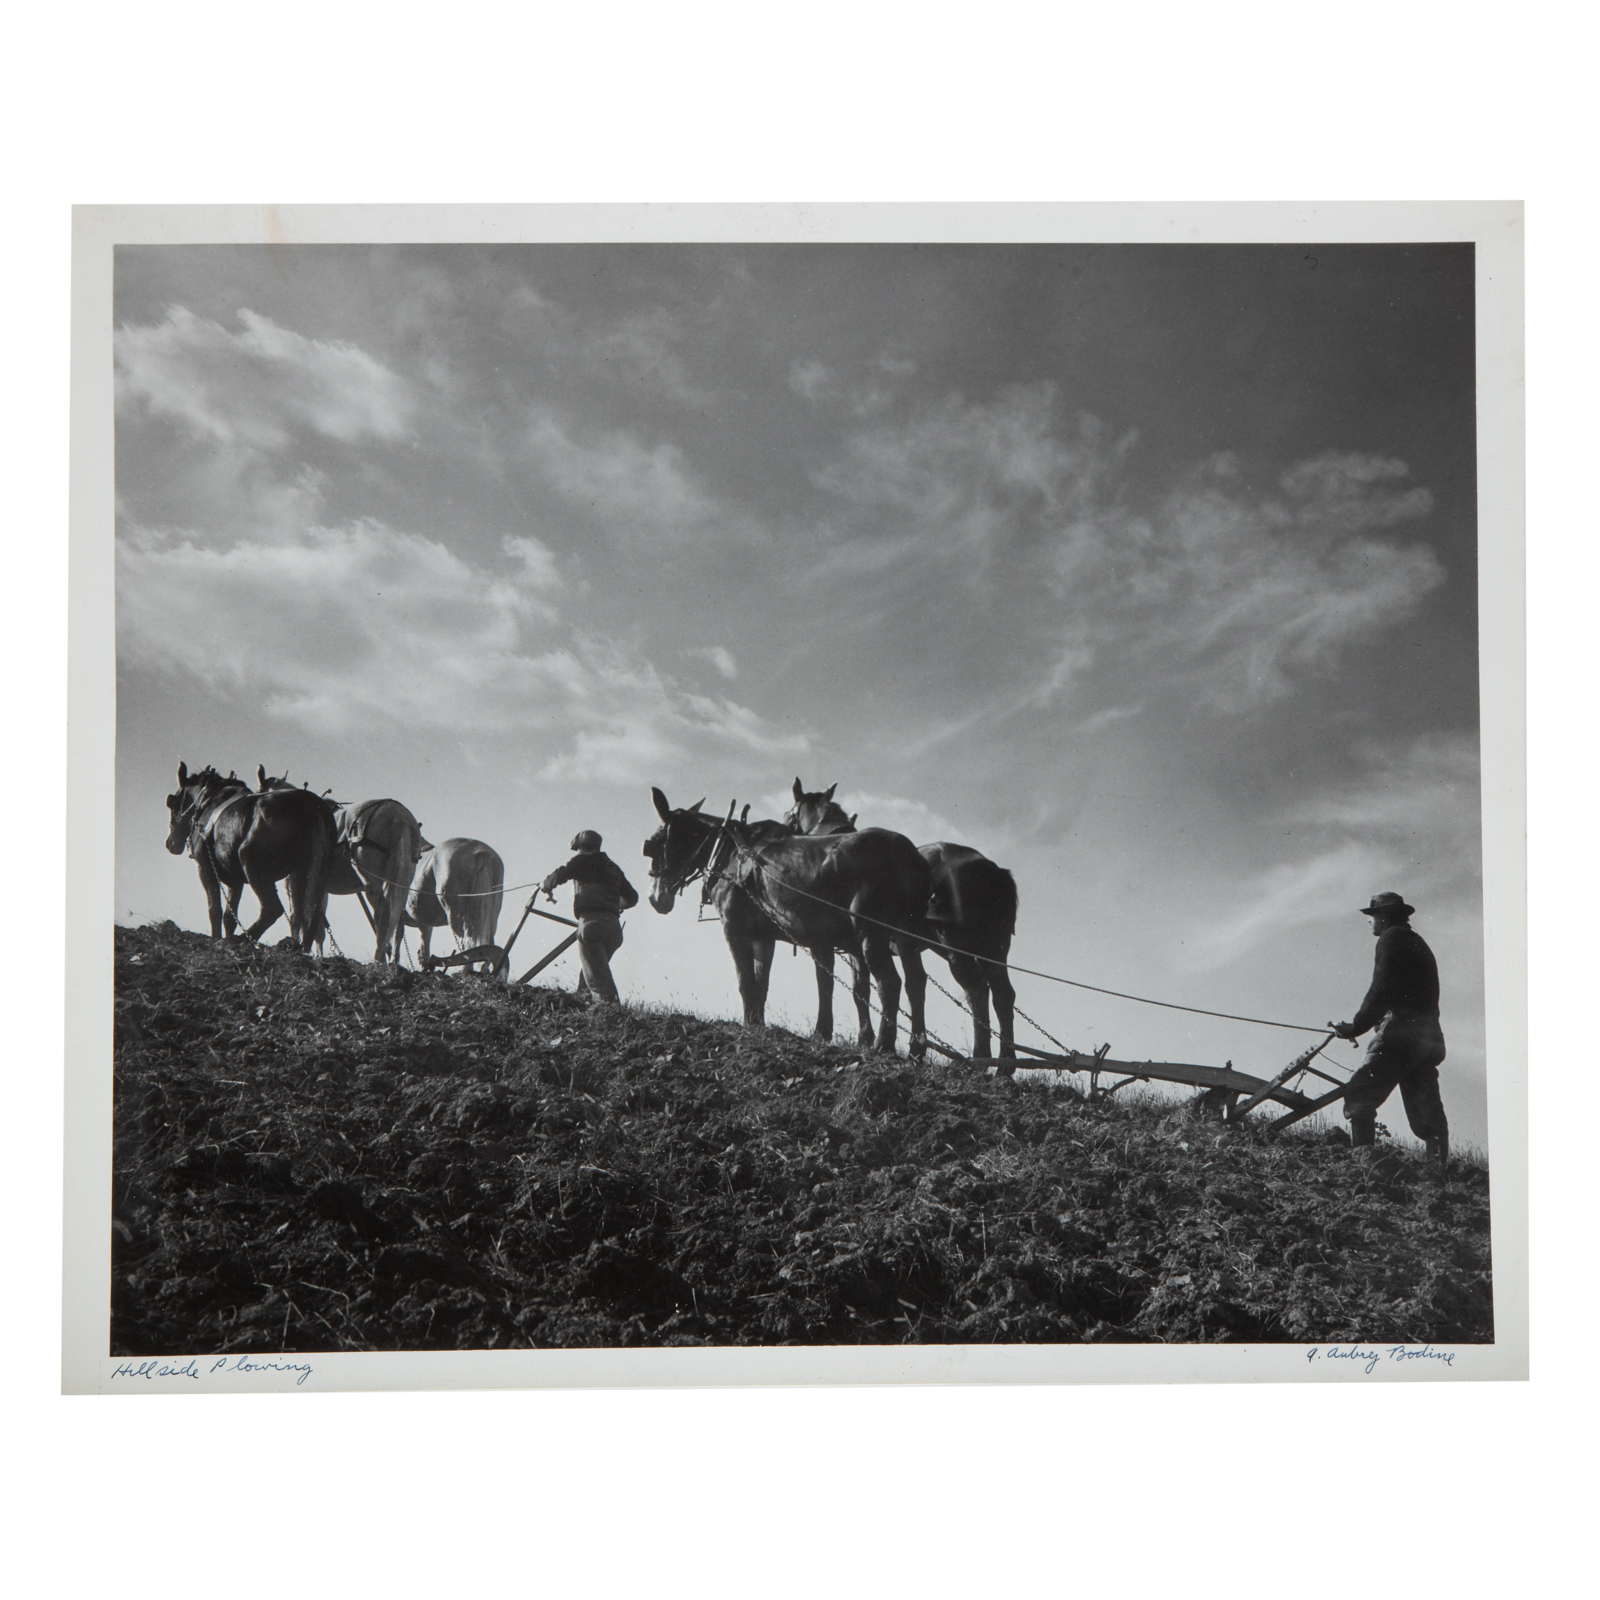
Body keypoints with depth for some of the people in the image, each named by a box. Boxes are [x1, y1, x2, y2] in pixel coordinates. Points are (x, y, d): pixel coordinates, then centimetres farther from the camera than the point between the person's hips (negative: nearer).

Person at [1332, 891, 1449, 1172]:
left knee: (1359, 1097, -10)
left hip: (1400, 1030, -9)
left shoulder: (1392, 938, -1)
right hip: (1429, 1035, 9)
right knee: (1426, 1111, 6)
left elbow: (1381, 991, -11)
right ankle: (1440, 1168, -1)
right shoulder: (1419, 943, 26)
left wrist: (1356, 1026, -5)